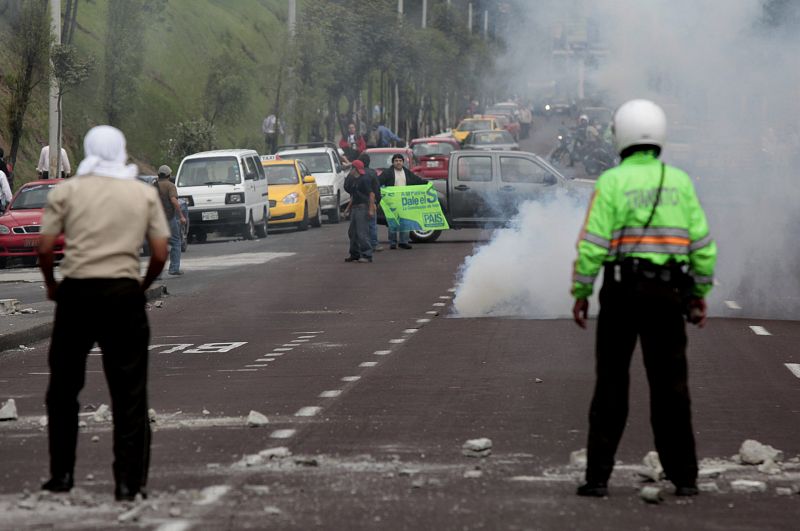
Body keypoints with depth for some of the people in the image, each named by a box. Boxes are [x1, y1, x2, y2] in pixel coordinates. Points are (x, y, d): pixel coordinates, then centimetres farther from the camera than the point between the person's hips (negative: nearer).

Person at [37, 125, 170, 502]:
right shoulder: (144, 194, 6)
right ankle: (129, 482, 2)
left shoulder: (66, 192, 2)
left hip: (76, 291, 0)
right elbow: (160, 254, 3)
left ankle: (62, 475, 16)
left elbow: (45, 248, -3)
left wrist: (50, 284, 14)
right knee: (129, 392, 4)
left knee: (63, 387, 13)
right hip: (124, 293, 0)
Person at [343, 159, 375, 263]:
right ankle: (355, 254, 26)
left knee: (362, 233, -12)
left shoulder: (364, 180, -13)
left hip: (362, 208, -10)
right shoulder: (353, 180, 14)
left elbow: (371, 194, -17)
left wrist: (371, 209, -21)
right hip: (354, 208, 10)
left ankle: (367, 255, -11)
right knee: (352, 232, 16)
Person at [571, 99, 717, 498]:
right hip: (668, 293, 3)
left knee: (611, 384, 3)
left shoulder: (612, 182, -5)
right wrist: (700, 294, 13)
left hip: (623, 290, -2)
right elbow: (701, 242, 4)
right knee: (670, 384, 9)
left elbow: (592, 243, -10)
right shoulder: (679, 181, 5)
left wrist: (580, 293, -2)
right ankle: (683, 476, 9)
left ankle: (598, 476, 0)